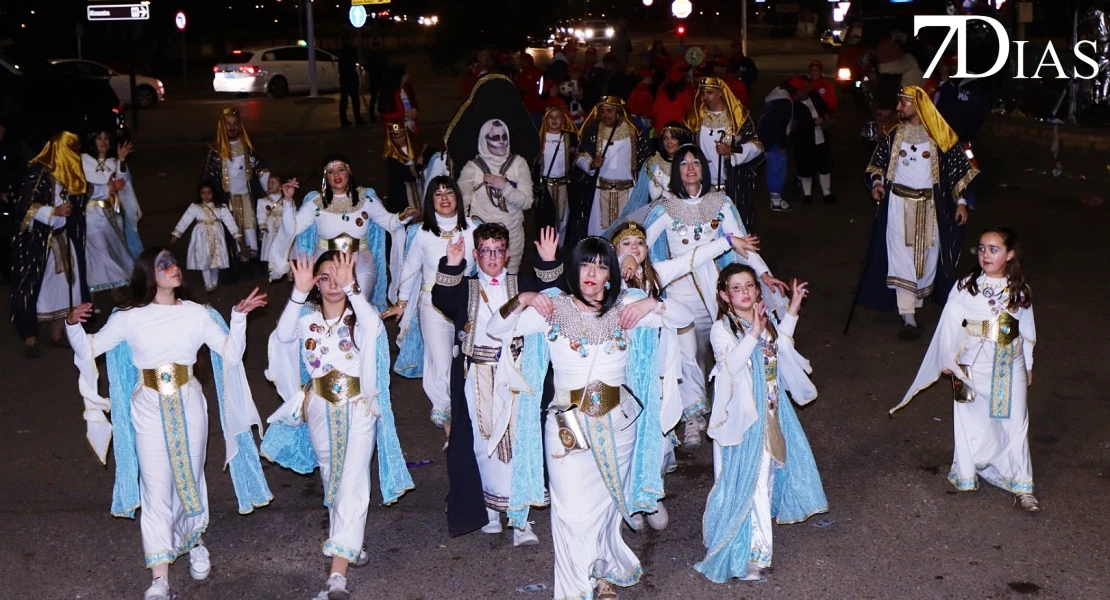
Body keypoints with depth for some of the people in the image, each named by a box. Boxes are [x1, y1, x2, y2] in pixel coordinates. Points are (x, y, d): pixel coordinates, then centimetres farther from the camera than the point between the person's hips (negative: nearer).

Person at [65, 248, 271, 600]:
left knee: (191, 479, 14)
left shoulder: (196, 313, 1)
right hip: (149, 409, -1)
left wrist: (239, 316, -11)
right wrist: (73, 325, -15)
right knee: (156, 490, -2)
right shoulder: (130, 318, -2)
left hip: (189, 405, 1)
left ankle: (194, 543, 41)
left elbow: (231, 354, -1)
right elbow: (88, 350, 2)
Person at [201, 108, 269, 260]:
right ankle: (240, 251, 14)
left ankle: (253, 248, 13)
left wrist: (270, 187, 2)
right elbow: (208, 175, -6)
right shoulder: (216, 150, -10)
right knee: (234, 224, 7)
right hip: (228, 195, -2)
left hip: (246, 192, 2)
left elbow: (260, 167, 6)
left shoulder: (246, 146, 1)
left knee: (250, 220, 5)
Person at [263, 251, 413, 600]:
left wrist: (350, 288, -36)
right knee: (331, 479, 19)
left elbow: (374, 327, -30)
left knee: (352, 482, -11)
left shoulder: (360, 316, -5)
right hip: (320, 410, 4)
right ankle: (349, 543, 41)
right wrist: (299, 292, -32)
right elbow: (284, 335, -22)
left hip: (358, 408, -3)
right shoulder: (306, 316, 1)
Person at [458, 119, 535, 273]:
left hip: (513, 236, 2)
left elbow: (527, 202, -4)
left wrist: (504, 186, -15)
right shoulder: (472, 167, -2)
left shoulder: (518, 163, 2)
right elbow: (461, 202, -8)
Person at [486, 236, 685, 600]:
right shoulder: (552, 309, -2)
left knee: (608, 504, 16)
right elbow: (495, 331, -1)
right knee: (574, 512, -5)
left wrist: (653, 304, -11)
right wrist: (521, 301, -15)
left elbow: (684, 319, 6)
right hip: (568, 425, -2)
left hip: (618, 423, 2)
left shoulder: (627, 307, 3)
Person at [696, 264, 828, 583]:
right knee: (746, 479, -5)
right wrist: (753, 333, -37)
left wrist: (793, 309, 16)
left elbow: (781, 344, 23)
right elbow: (730, 365, -30)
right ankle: (750, 552, 1)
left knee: (769, 466, 21)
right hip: (742, 414, -7)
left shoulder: (766, 318, 4)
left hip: (771, 409, 7)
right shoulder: (722, 328, -17)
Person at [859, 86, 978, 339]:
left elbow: (957, 168, 0)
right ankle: (908, 318, -11)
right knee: (901, 258, -8)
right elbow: (878, 163, 11)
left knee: (926, 256, 8)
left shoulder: (940, 135, -4)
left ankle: (915, 302, 28)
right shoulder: (894, 134, 4)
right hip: (899, 204, 0)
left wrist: (960, 201, -4)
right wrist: (877, 183, -8)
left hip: (929, 206, 0)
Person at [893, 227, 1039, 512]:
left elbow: (1027, 329, 10)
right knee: (971, 421, 8)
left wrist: (1028, 366, 14)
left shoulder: (1019, 290, 1)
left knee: (1015, 424, 5)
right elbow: (950, 323, -4)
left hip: (1011, 365, 2)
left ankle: (1021, 486, 12)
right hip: (975, 365, -2)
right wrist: (949, 360, -4)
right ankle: (966, 474, 26)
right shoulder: (966, 286, -7)